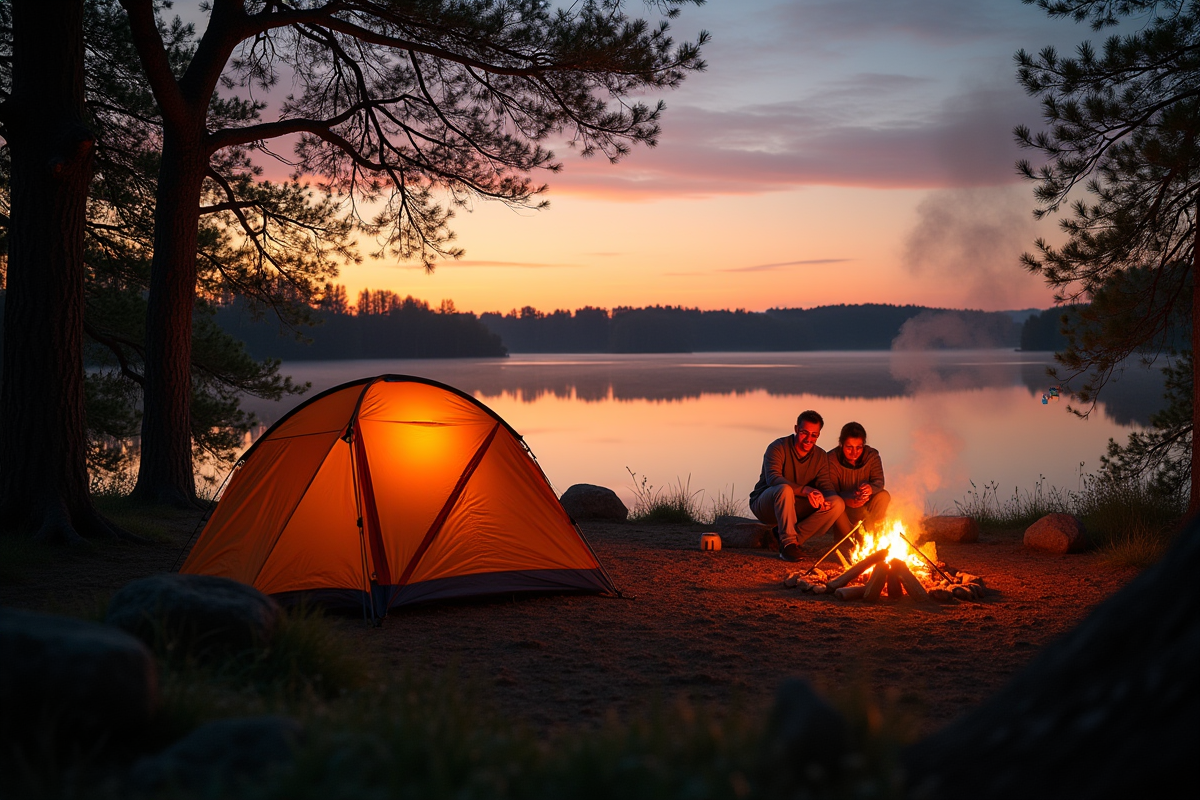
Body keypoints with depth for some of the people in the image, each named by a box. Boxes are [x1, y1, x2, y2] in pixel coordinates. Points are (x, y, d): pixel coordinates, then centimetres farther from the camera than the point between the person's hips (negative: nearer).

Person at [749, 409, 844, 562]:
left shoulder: (820, 456, 4)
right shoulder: (778, 448, -14)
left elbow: (825, 485, -5)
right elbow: (772, 478, -30)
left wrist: (823, 499, -31)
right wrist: (805, 490, -44)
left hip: (795, 511, 5)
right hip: (765, 506, -5)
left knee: (838, 504, -17)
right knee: (785, 489, -39)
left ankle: (795, 538, -17)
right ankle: (788, 542, -30)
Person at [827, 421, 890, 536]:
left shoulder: (872, 456, -5)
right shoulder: (832, 460, -16)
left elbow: (879, 481, -15)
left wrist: (871, 488, -42)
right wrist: (848, 501, -46)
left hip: (864, 508, 3)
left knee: (883, 496, -24)